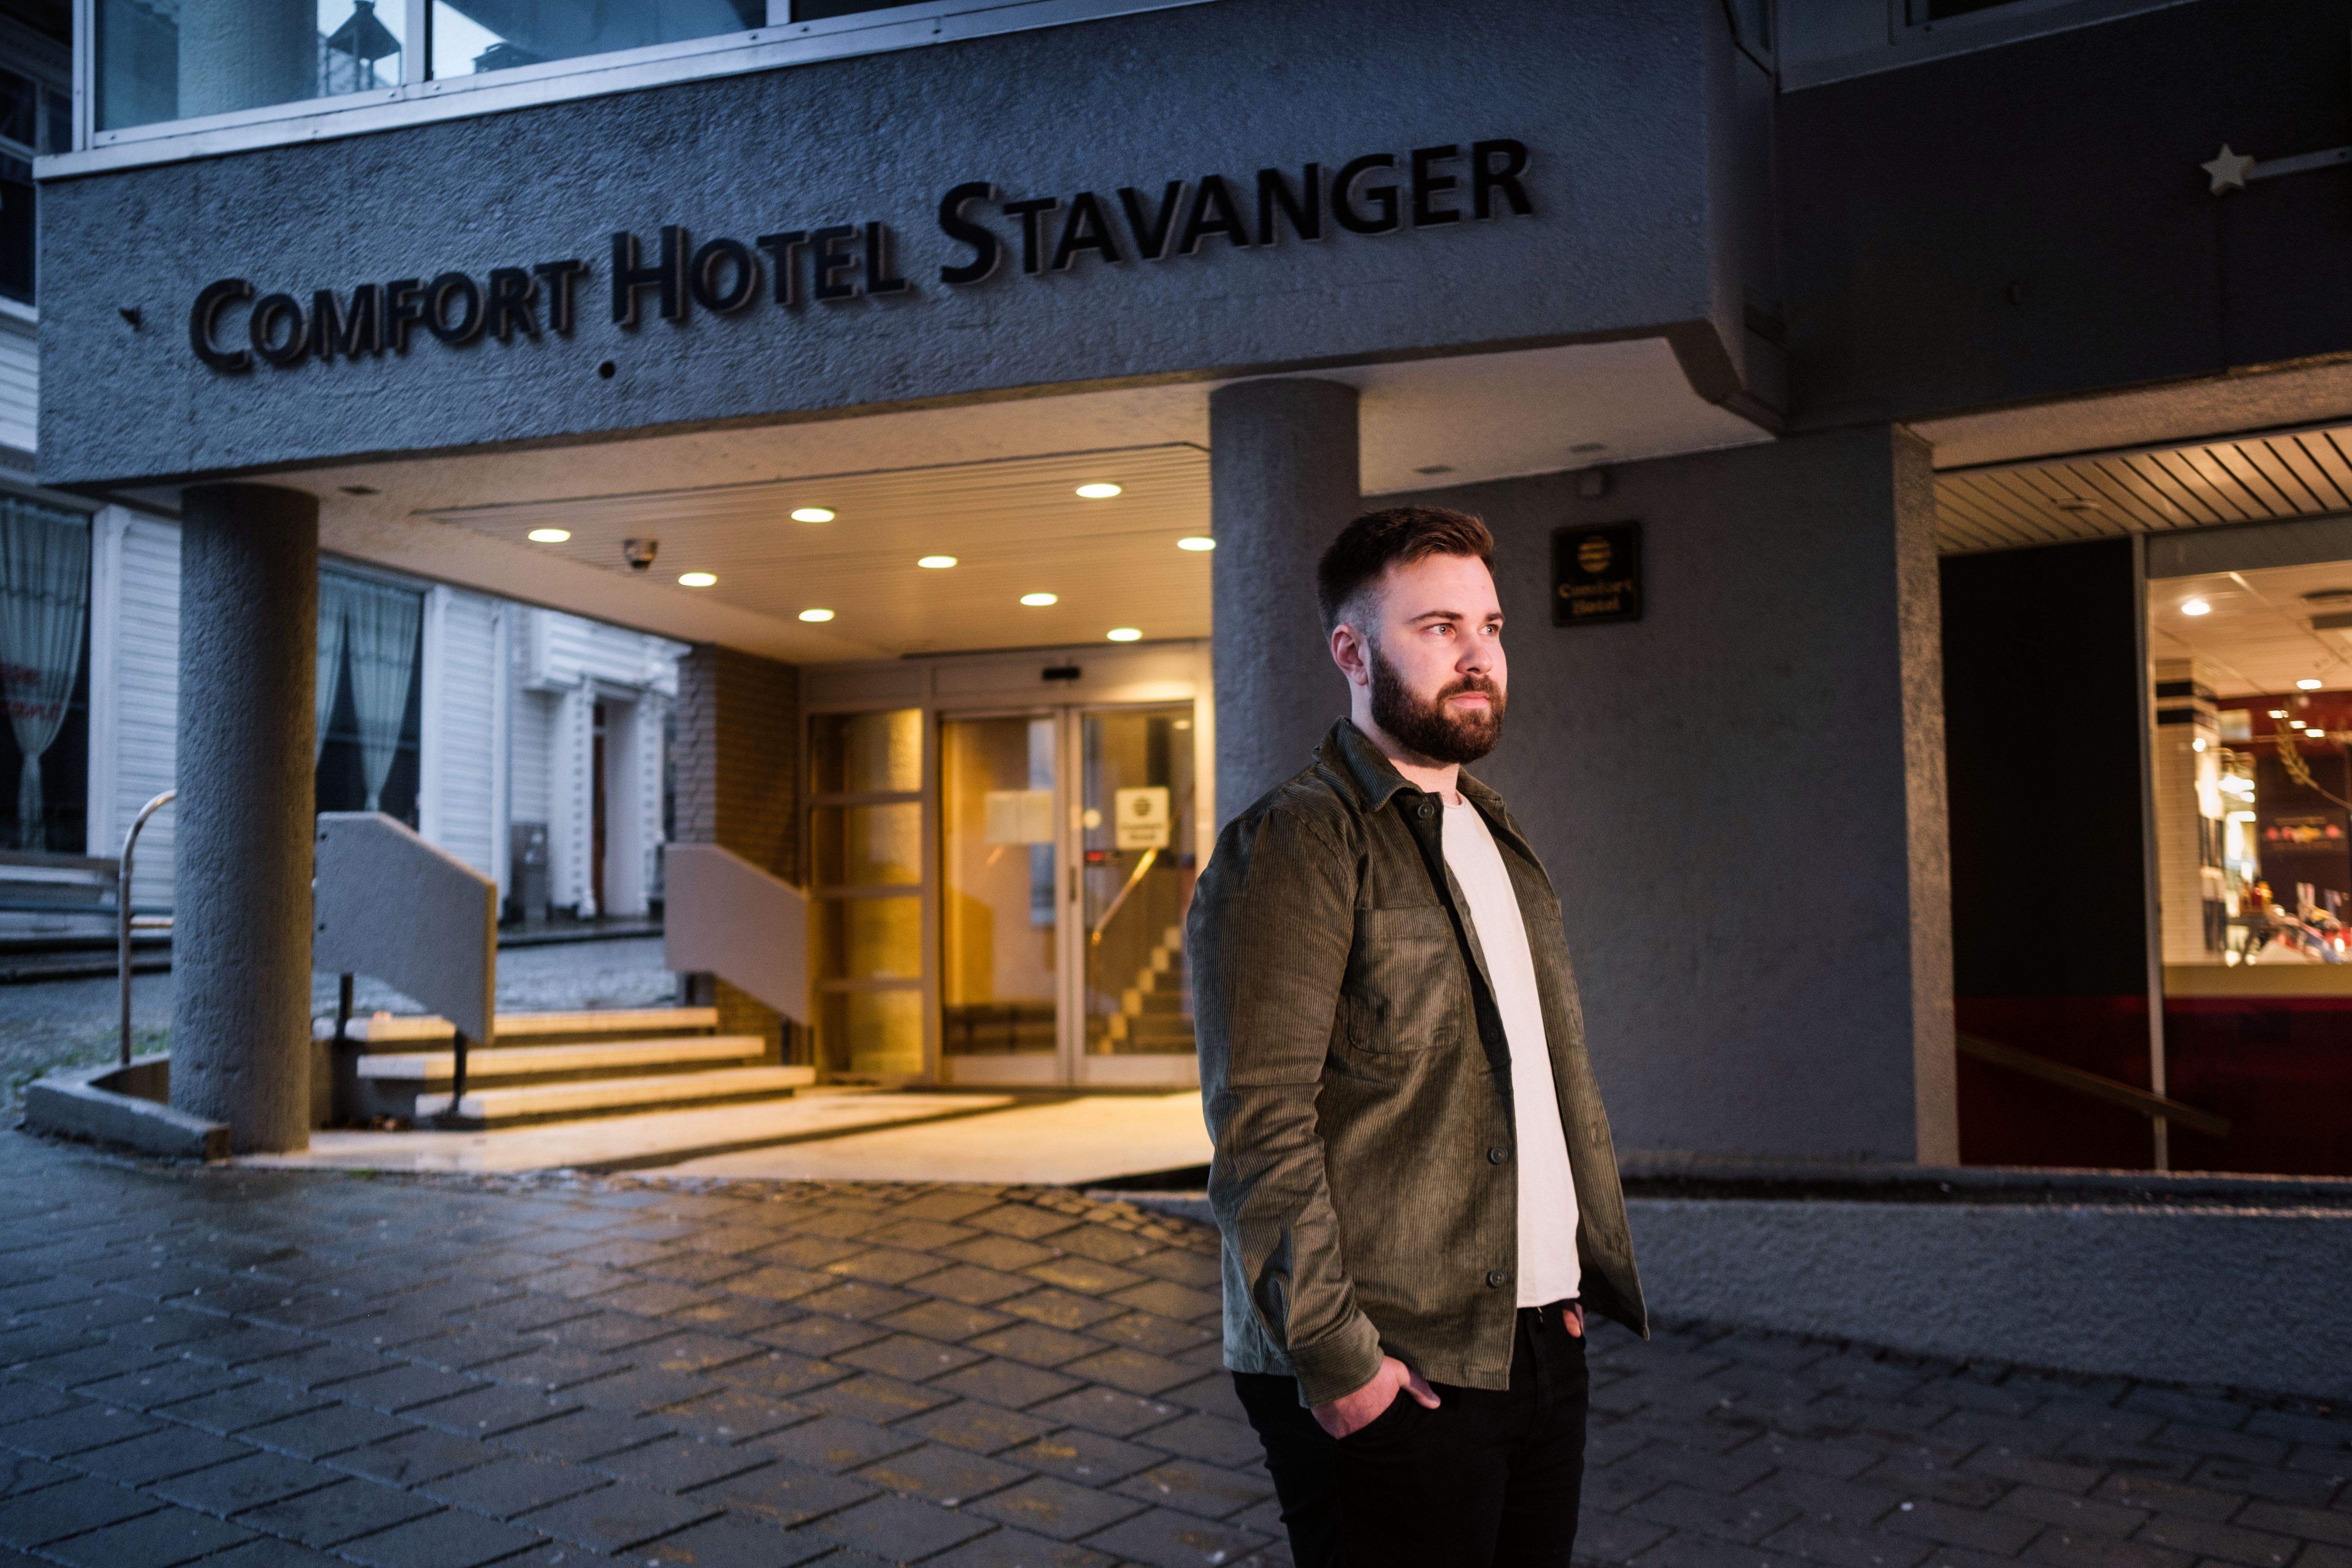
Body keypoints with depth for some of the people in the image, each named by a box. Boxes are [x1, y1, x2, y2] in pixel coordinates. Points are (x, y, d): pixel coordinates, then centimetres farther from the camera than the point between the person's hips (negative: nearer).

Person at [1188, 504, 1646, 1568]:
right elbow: (1259, 1124, -18)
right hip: (1393, 1374, -8)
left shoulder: (1498, 841, 16)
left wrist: (1584, 1269, 13)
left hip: (1540, 1347, 8)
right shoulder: (1292, 848, -12)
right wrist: (1333, 1356, -20)